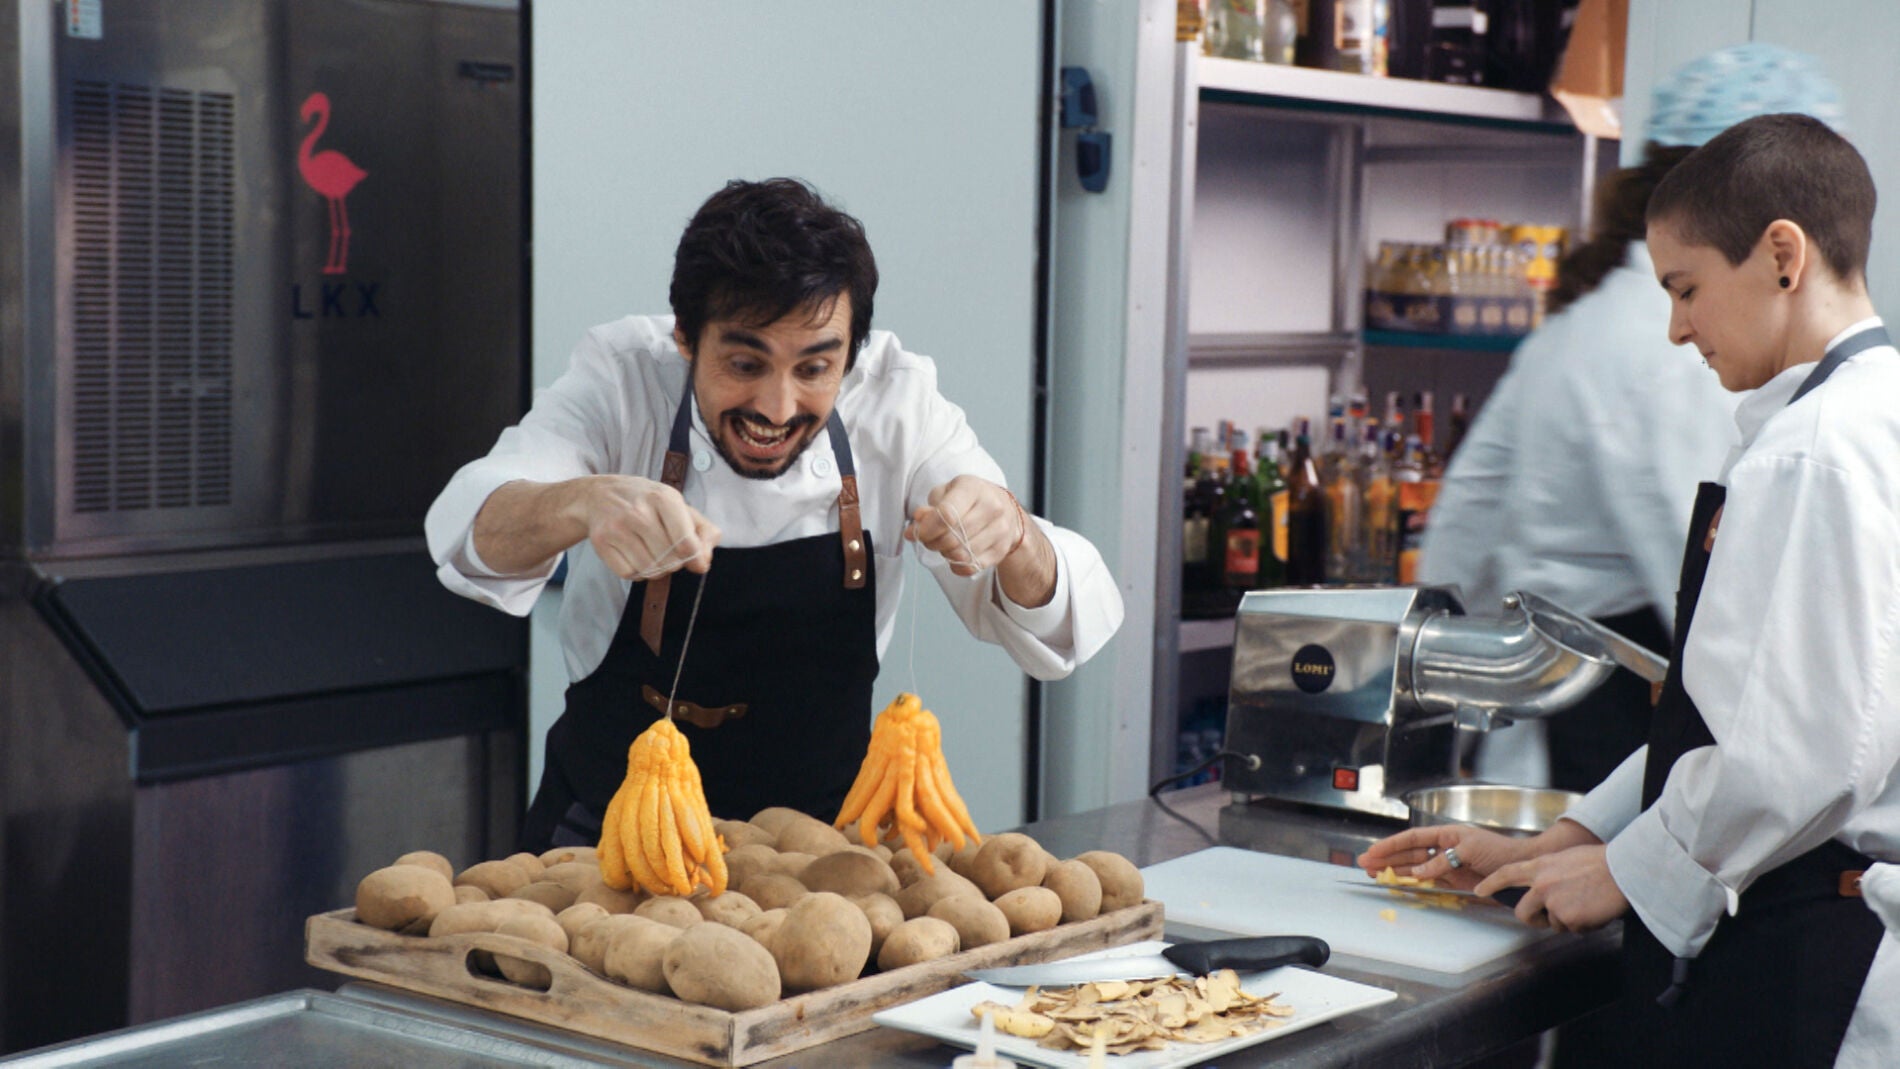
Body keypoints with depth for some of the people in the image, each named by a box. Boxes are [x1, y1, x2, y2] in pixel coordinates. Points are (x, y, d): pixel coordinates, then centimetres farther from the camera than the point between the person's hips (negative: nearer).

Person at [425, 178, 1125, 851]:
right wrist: (583, 504, -49)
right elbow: (468, 533, -28)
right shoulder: (622, 378, -13)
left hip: (817, 839, 2)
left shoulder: (896, 400, -11)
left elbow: (1068, 629, -15)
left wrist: (1011, 532, -37)